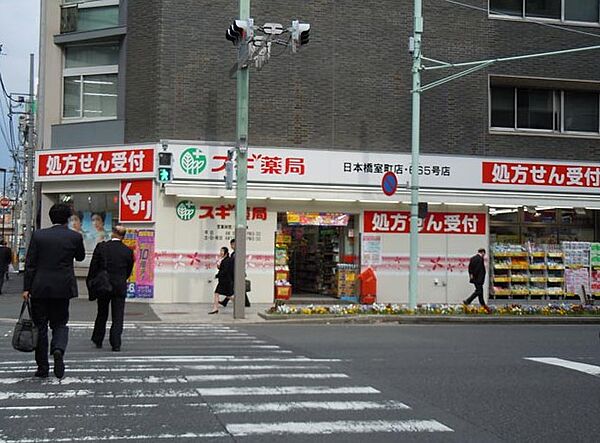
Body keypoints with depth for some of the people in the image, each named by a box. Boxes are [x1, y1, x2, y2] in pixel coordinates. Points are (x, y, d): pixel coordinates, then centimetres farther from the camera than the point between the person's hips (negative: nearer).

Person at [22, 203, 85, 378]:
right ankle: (58, 349, -17)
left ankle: (42, 367, 11)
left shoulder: (38, 235, -2)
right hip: (63, 288, 0)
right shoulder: (75, 237, -4)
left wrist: (26, 288, -1)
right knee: (60, 323, 13)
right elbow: (80, 257, 14)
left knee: (40, 326, 9)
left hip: (39, 288, 0)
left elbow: (30, 264, -3)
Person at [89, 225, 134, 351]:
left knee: (102, 315, 16)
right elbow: (128, 271, 5)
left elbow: (93, 267, -3)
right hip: (120, 288, -1)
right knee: (118, 317, 2)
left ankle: (98, 341, 24)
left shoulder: (101, 247, -5)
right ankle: (115, 344, -3)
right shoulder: (128, 251, -4)